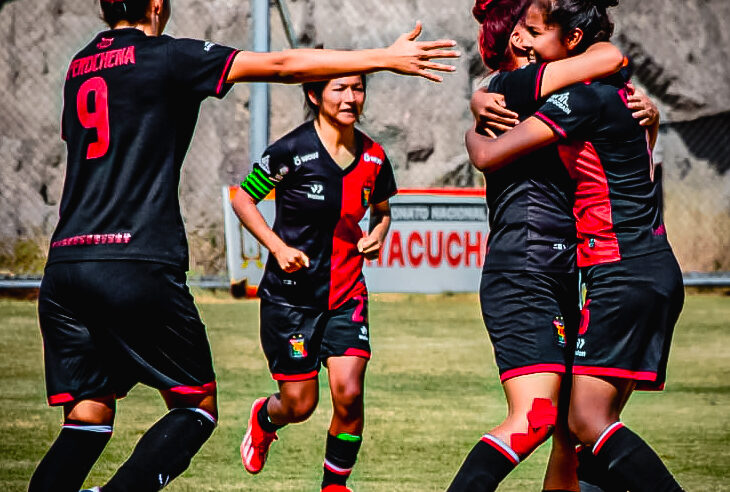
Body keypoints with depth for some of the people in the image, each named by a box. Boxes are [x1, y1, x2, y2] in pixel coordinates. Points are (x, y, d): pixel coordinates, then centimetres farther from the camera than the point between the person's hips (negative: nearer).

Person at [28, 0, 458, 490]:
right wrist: (385, 58, 2)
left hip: (64, 265, 6)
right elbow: (282, 65, -3)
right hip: (138, 266, -6)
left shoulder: (79, 67, 16)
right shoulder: (166, 56, -1)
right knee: (196, 408, 8)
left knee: (88, 421, 7)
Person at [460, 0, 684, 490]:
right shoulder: (617, 88, 15)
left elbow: (489, 155, -14)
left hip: (624, 274, -10)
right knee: (597, 421, 8)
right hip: (657, 271, 10)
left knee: (588, 421, -15)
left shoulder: (585, 96, -13)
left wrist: (474, 134, 7)